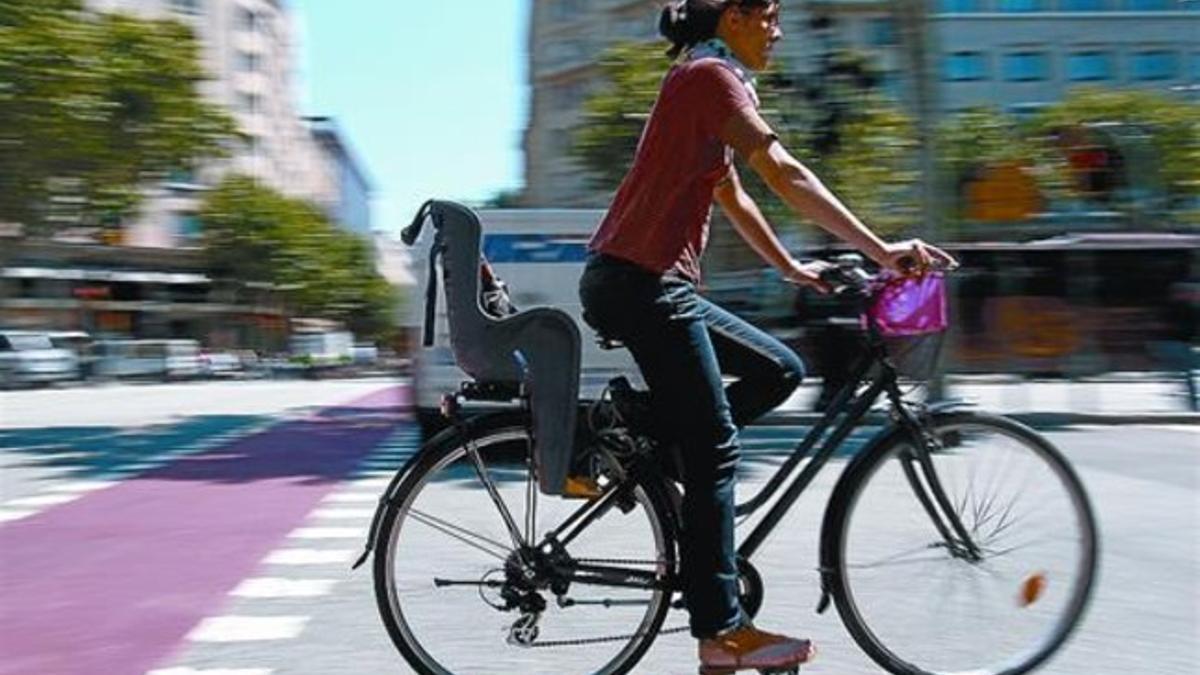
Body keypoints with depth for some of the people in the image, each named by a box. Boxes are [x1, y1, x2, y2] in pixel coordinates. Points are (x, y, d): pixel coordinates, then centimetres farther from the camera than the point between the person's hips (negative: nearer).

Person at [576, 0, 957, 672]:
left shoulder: (707, 82, 23)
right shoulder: (711, 74, -8)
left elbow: (733, 197, 28)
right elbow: (785, 174, -16)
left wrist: (792, 267, 30)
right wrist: (881, 250, -16)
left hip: (652, 283, 10)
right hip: (640, 281, -10)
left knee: (780, 370, 10)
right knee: (715, 448, -8)